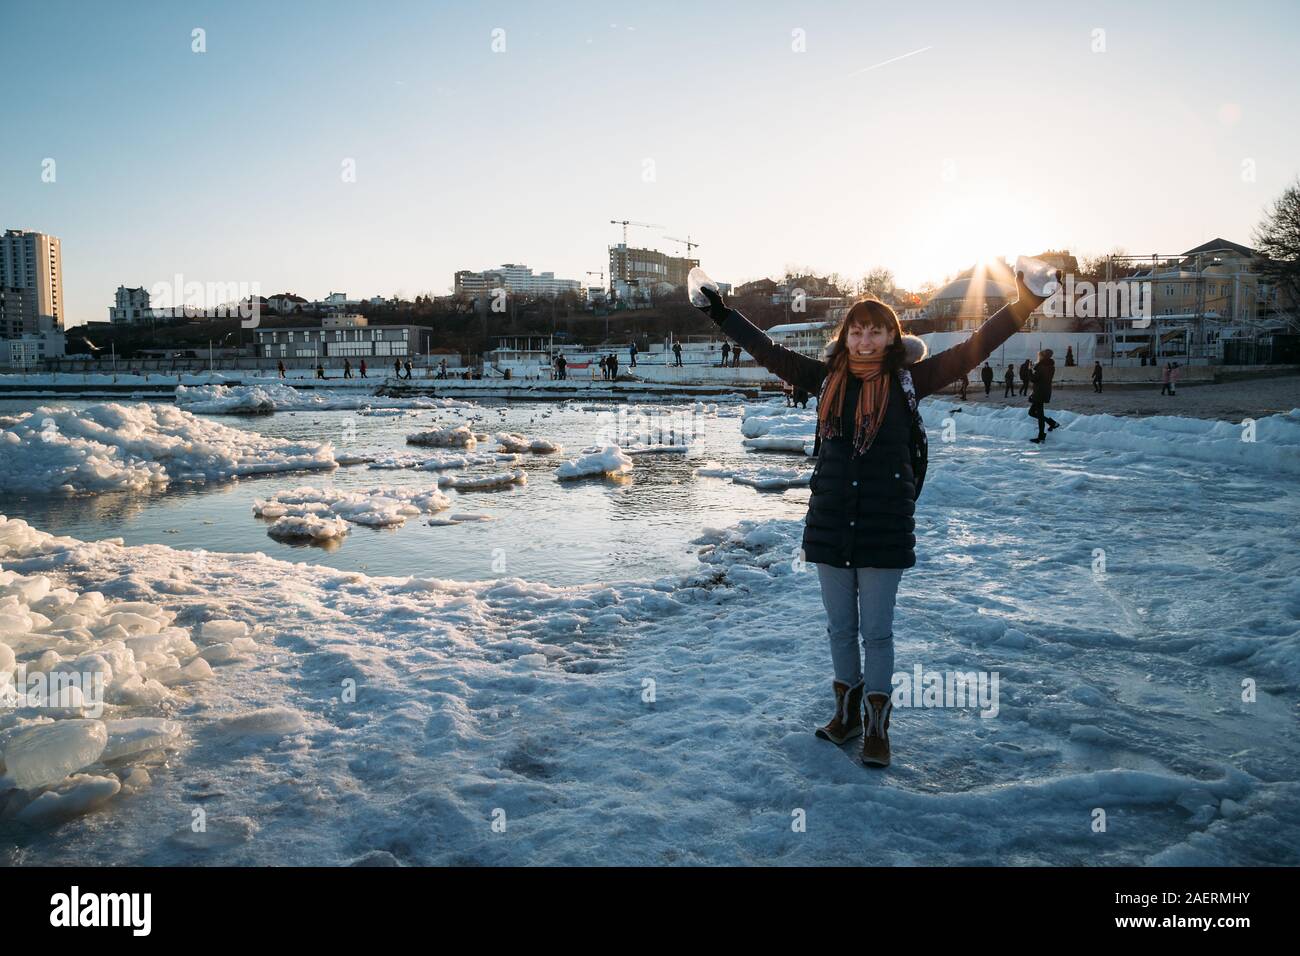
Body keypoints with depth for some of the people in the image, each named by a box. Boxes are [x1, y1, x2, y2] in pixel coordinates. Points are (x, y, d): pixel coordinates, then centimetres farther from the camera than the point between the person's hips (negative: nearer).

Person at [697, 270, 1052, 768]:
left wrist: (1022, 306, -12)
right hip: (829, 522, 3)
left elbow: (970, 351, -5)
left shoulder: (908, 380, -3)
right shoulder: (827, 378, 3)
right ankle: (847, 711, 34)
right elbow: (770, 353, 9)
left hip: (885, 526, -2)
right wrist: (724, 316, 11)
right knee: (841, 628, 15)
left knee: (877, 632, 6)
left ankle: (876, 727, 21)